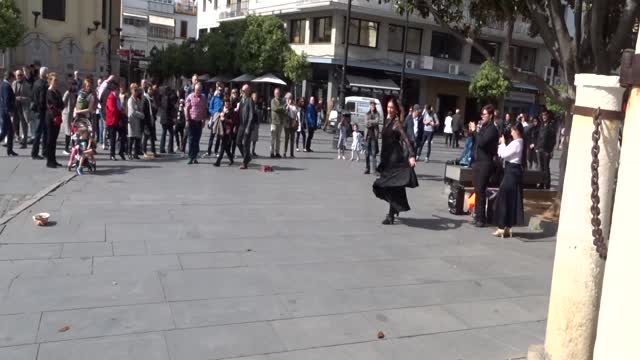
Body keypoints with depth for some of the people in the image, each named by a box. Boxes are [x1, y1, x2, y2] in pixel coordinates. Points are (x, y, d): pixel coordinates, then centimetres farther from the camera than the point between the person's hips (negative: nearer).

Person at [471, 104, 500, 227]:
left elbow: (482, 142, -21)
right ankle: (478, 216, 16)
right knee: (477, 190, 9)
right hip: (477, 161, 8)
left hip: (485, 163, -8)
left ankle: (481, 218, -2)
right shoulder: (482, 126, 14)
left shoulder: (492, 129, -9)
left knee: (481, 191, -7)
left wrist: (477, 131, -10)